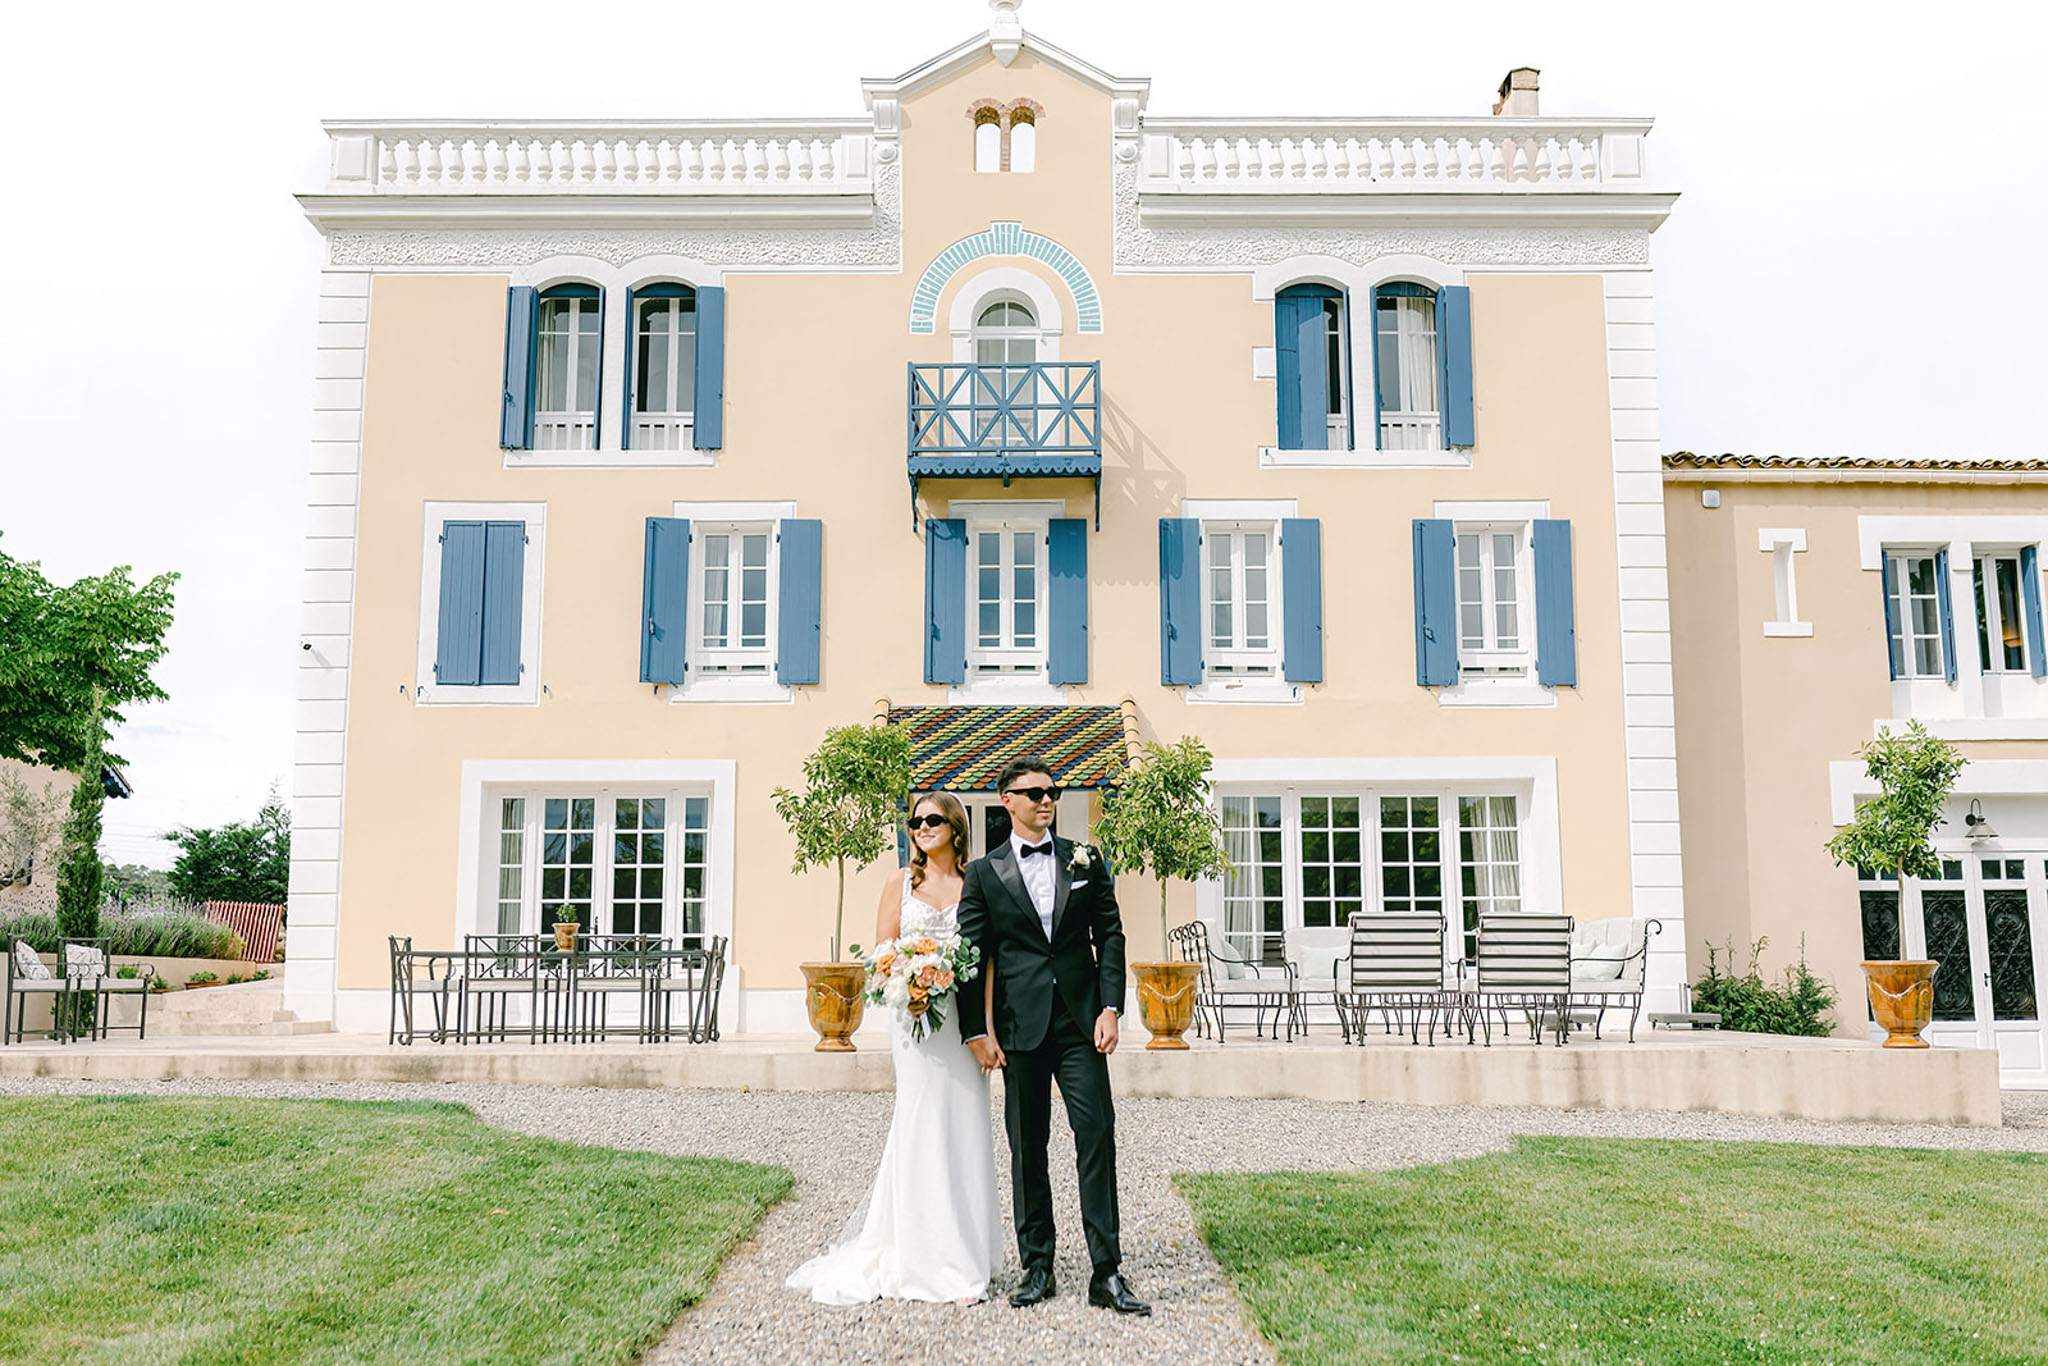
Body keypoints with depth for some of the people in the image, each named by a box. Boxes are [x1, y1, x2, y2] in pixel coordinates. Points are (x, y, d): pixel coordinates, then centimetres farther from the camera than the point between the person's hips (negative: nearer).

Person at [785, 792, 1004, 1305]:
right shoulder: (901, 882, 8)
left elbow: (989, 958, 2)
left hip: (964, 1014, 1)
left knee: (964, 1131, 2)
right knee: (922, 1128, -1)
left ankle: (964, 1259, 13)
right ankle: (930, 1262, 7)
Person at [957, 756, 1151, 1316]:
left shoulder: (1085, 861, 9)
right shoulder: (984, 873, 5)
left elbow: (1110, 935, 7)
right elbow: (971, 954, 3)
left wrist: (1110, 1007, -3)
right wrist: (977, 1031, -3)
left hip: (1080, 1022, 1)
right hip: (1020, 1027, 0)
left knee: (1097, 1136, -5)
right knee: (1027, 1148, 7)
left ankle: (1106, 1273, 0)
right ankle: (1037, 1268, 18)